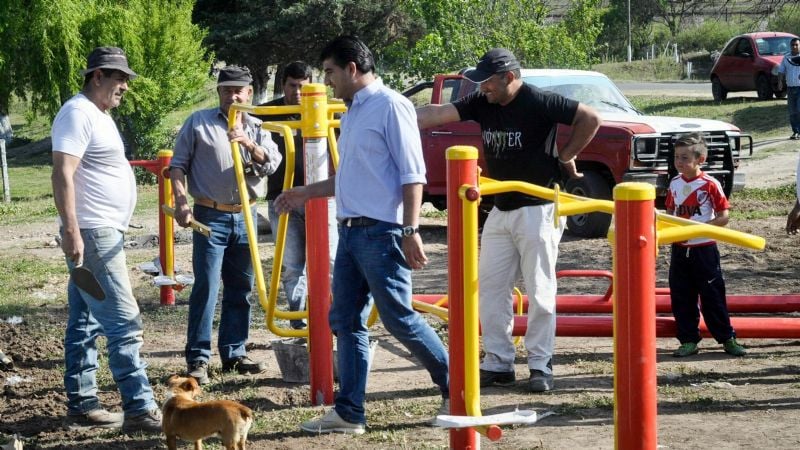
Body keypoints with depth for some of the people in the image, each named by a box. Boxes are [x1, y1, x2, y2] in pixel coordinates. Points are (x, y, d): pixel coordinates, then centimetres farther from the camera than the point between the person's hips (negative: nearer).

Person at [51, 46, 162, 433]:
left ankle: (81, 403, 17)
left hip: (105, 233, 10)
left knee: (85, 324, 12)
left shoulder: (98, 115, 18)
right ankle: (139, 410, -12)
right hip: (92, 235, -10)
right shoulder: (77, 114, -14)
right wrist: (71, 231, -27)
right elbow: (62, 174, -22)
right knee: (124, 324, -12)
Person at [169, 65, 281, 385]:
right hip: (210, 217, -4)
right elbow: (178, 165, 1)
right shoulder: (199, 123, 2)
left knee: (241, 289, 9)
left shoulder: (257, 129, 11)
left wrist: (249, 144, -23)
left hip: (245, 217, 4)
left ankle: (234, 354, 18)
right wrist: (181, 202, -12)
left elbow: (272, 164, -5)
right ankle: (198, 359, -6)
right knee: (206, 288, -9)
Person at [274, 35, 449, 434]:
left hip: (381, 233, -9)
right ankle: (349, 412, 11)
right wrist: (306, 193, 29)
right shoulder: (352, 113, 16)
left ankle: (455, 389, 12)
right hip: (350, 232, 9)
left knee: (400, 320, -4)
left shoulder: (390, 106, -11)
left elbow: (412, 174, -15)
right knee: (346, 322, 7)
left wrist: (410, 231, -21)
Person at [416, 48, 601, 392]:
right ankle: (498, 364, 14)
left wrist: (565, 156, -10)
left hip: (538, 210, -7)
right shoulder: (482, 103, 2)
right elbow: (437, 114, -6)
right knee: (490, 288, 7)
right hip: (501, 210, 7)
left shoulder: (539, 103, -15)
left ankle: (541, 365, 7)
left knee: (540, 292, -1)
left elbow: (590, 119, -15)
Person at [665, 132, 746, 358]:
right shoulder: (675, 184, 3)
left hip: (704, 249, -5)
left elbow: (723, 217, -12)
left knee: (712, 296, 1)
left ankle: (727, 339, 11)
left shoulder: (710, 184, -12)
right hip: (680, 249, 5)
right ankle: (689, 341, 15)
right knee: (681, 298, 7)